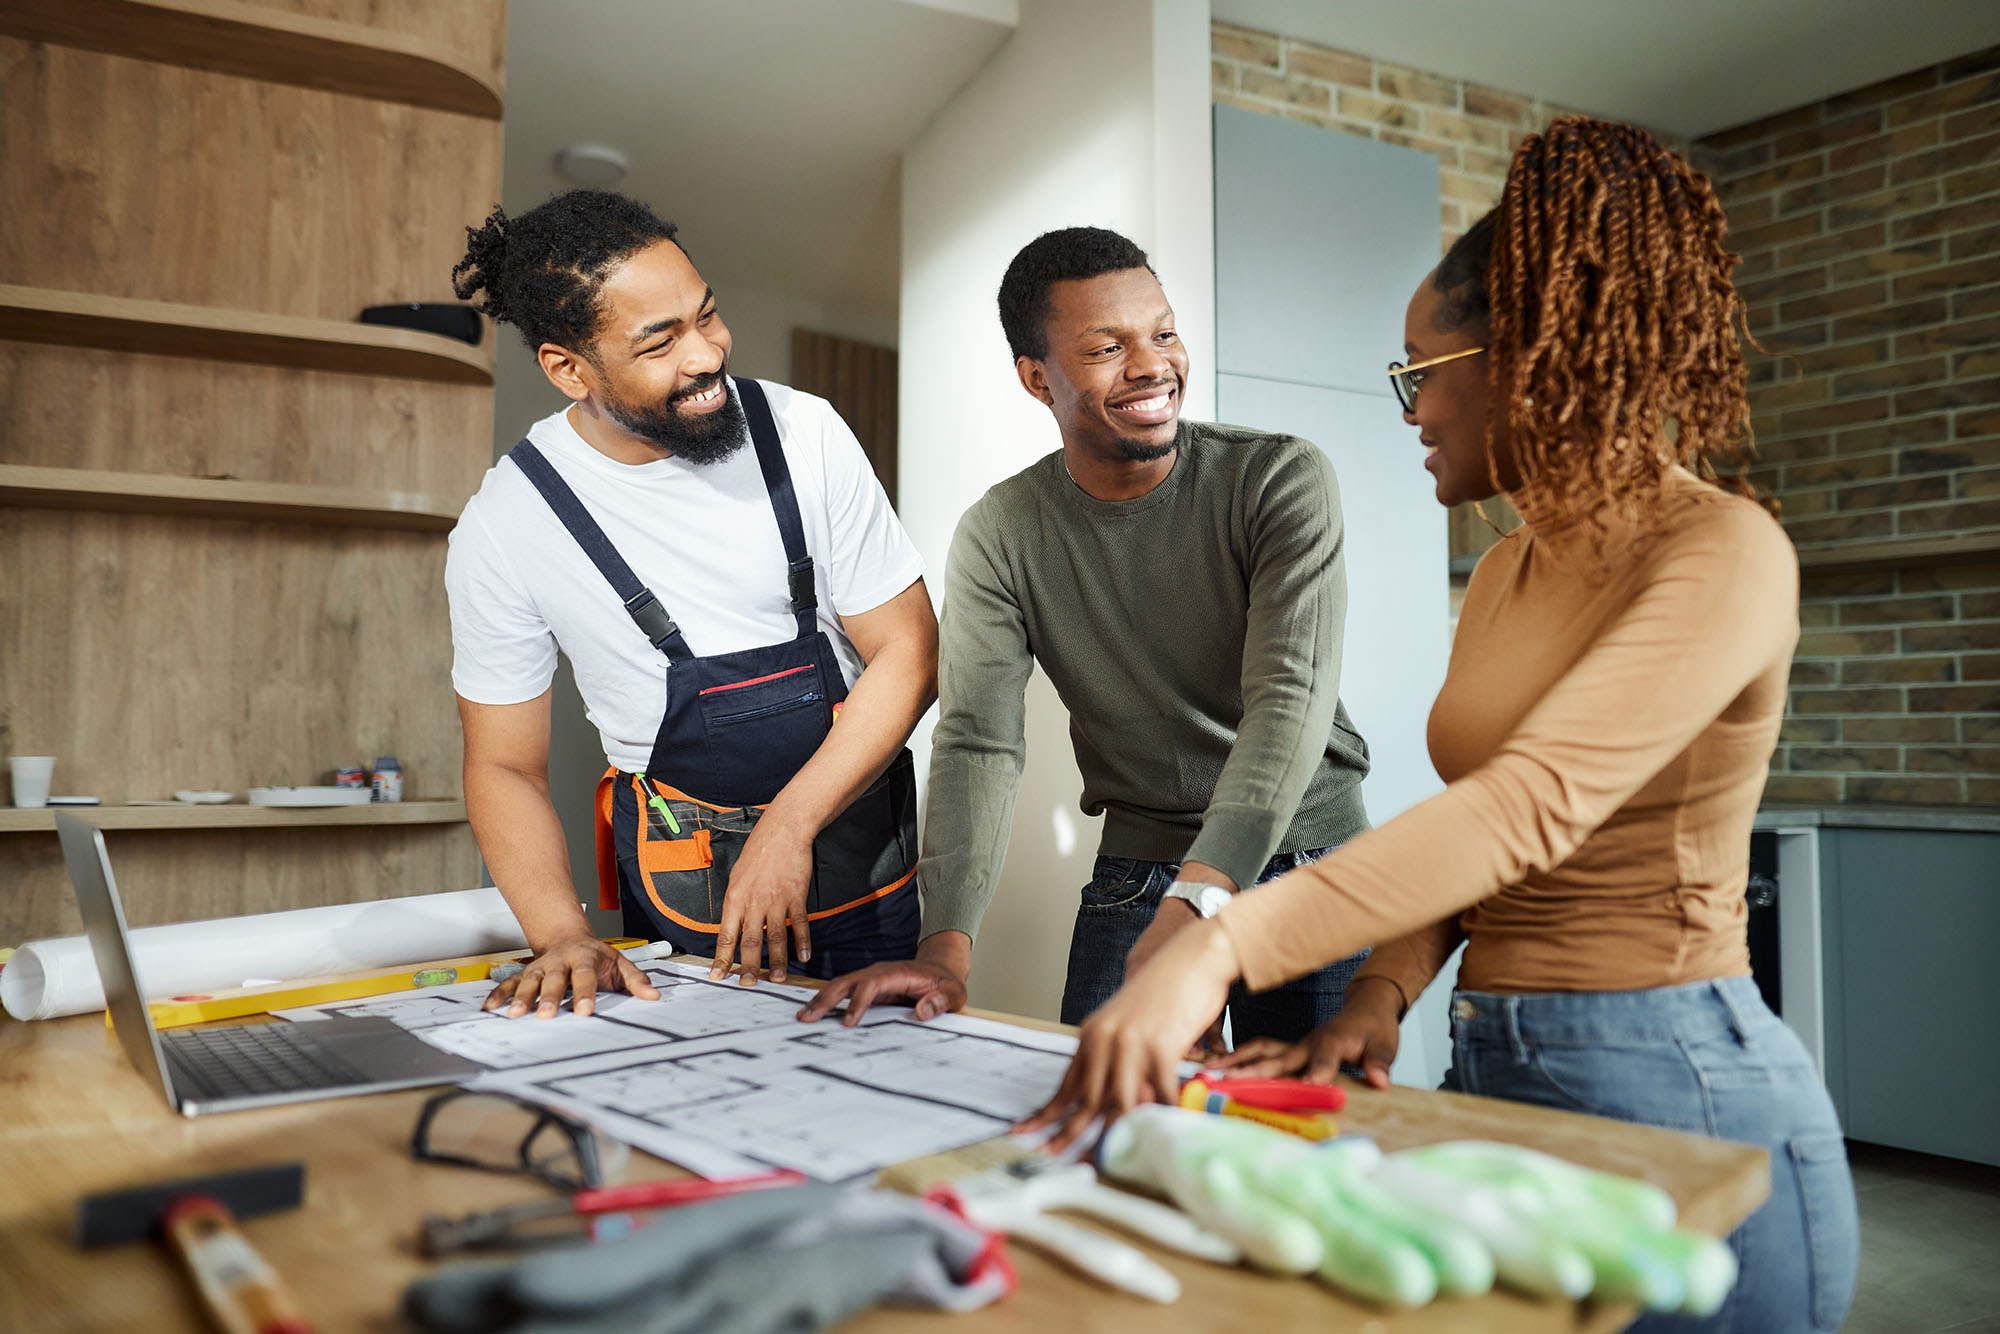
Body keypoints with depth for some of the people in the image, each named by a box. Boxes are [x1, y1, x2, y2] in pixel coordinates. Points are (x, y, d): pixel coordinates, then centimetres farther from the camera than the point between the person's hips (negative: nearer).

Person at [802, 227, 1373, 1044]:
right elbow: (977, 740, -11)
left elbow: (1291, 700, -23)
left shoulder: (1282, 480, -12)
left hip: (1308, 860, -1)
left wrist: (1198, 901, -38)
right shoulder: (999, 535, -4)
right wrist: (946, 948, -26)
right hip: (1134, 876, 2)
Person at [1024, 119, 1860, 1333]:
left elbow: (1530, 807, -29)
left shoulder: (1720, 552, -14)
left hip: (1670, 1094, -7)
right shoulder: (1509, 571, 12)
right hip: (1492, 1069, 7)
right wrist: (1387, 991, -6)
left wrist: (1218, 951, -38)